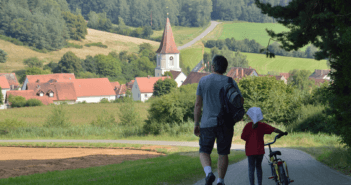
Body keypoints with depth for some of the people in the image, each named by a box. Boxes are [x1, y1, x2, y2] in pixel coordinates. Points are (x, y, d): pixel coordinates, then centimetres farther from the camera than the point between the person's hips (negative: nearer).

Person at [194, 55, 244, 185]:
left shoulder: (203, 81, 1)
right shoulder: (230, 82, 0)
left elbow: (198, 104, 1)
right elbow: (240, 101, -1)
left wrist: (196, 124, 6)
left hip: (207, 123, 0)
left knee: (204, 151, 9)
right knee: (223, 153, 10)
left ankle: (208, 172, -16)